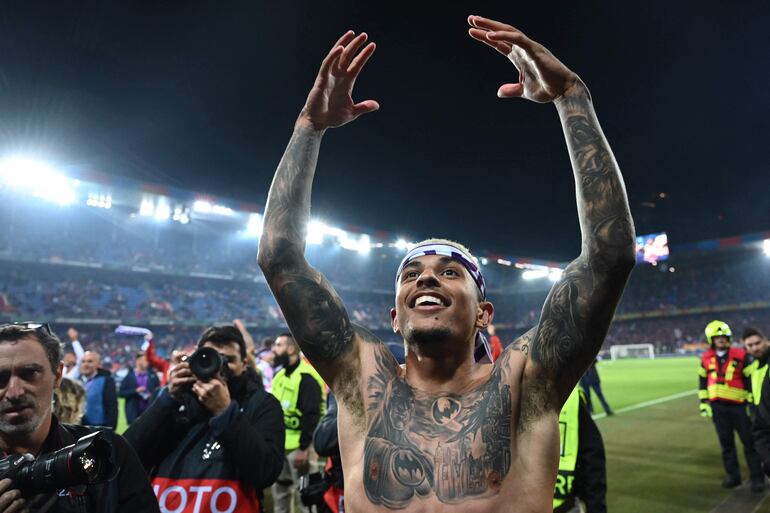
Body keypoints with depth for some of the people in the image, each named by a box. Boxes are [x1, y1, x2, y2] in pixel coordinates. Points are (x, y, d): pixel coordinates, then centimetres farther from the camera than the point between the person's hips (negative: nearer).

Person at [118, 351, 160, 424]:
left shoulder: (152, 375, 5)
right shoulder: (129, 375, -2)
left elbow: (159, 389, 11)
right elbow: (121, 393, -4)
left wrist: (153, 395, -8)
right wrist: (135, 391, -15)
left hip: (150, 411, 2)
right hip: (134, 413, -2)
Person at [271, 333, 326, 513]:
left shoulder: (306, 377, -17)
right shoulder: (280, 375, 12)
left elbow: (311, 416, -21)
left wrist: (304, 448, -22)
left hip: (298, 445, -9)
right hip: (280, 444, 9)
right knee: (280, 490, 19)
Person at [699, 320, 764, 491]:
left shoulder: (741, 355, -7)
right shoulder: (706, 358, 3)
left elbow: (750, 381, -3)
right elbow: (703, 382, 11)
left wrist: (751, 403, -5)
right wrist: (704, 403, 9)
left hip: (738, 406, -3)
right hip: (718, 407, 3)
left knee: (750, 443, 4)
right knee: (726, 443, 12)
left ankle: (757, 478, 16)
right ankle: (732, 475, 25)